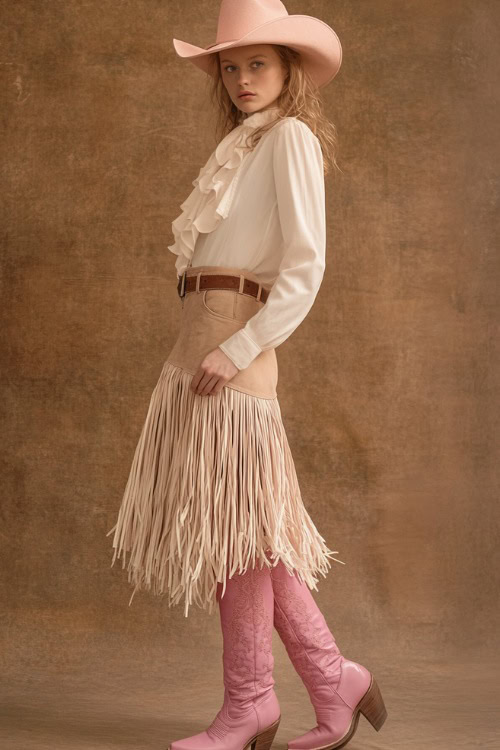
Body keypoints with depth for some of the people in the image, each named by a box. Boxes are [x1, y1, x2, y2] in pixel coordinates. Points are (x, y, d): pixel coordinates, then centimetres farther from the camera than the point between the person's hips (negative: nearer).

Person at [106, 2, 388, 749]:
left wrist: (238, 350, -18)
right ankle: (333, 681, 16)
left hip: (234, 338, -9)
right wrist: (204, 352, 12)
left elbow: (306, 267, -13)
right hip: (202, 342, 9)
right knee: (247, 526, 9)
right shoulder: (244, 145, 21)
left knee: (232, 520, -4)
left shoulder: (291, 136, -5)